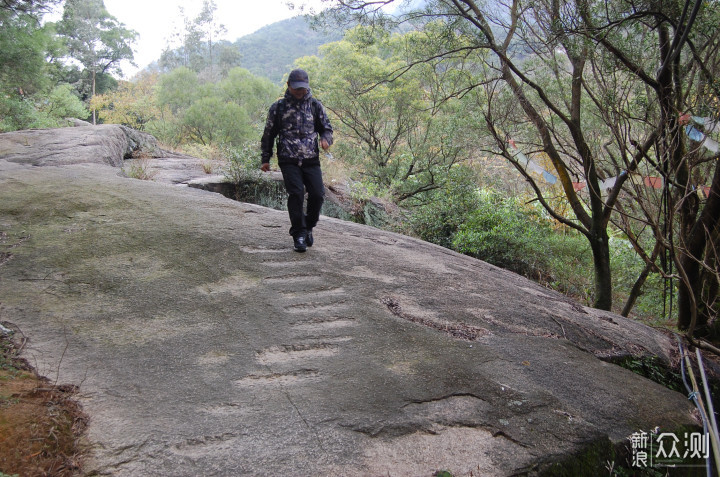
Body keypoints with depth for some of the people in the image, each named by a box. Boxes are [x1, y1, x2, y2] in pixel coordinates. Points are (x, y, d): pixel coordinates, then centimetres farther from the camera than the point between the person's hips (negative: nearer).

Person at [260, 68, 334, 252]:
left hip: (311, 159, 2)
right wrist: (265, 159, 12)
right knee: (296, 194, -13)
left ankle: (308, 226, 17)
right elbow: (269, 133, 13)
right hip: (288, 160, -2)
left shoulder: (315, 105, 11)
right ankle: (298, 234, -3)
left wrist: (326, 139, -8)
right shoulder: (278, 107, 7)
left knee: (317, 194, -8)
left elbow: (326, 127, 16)